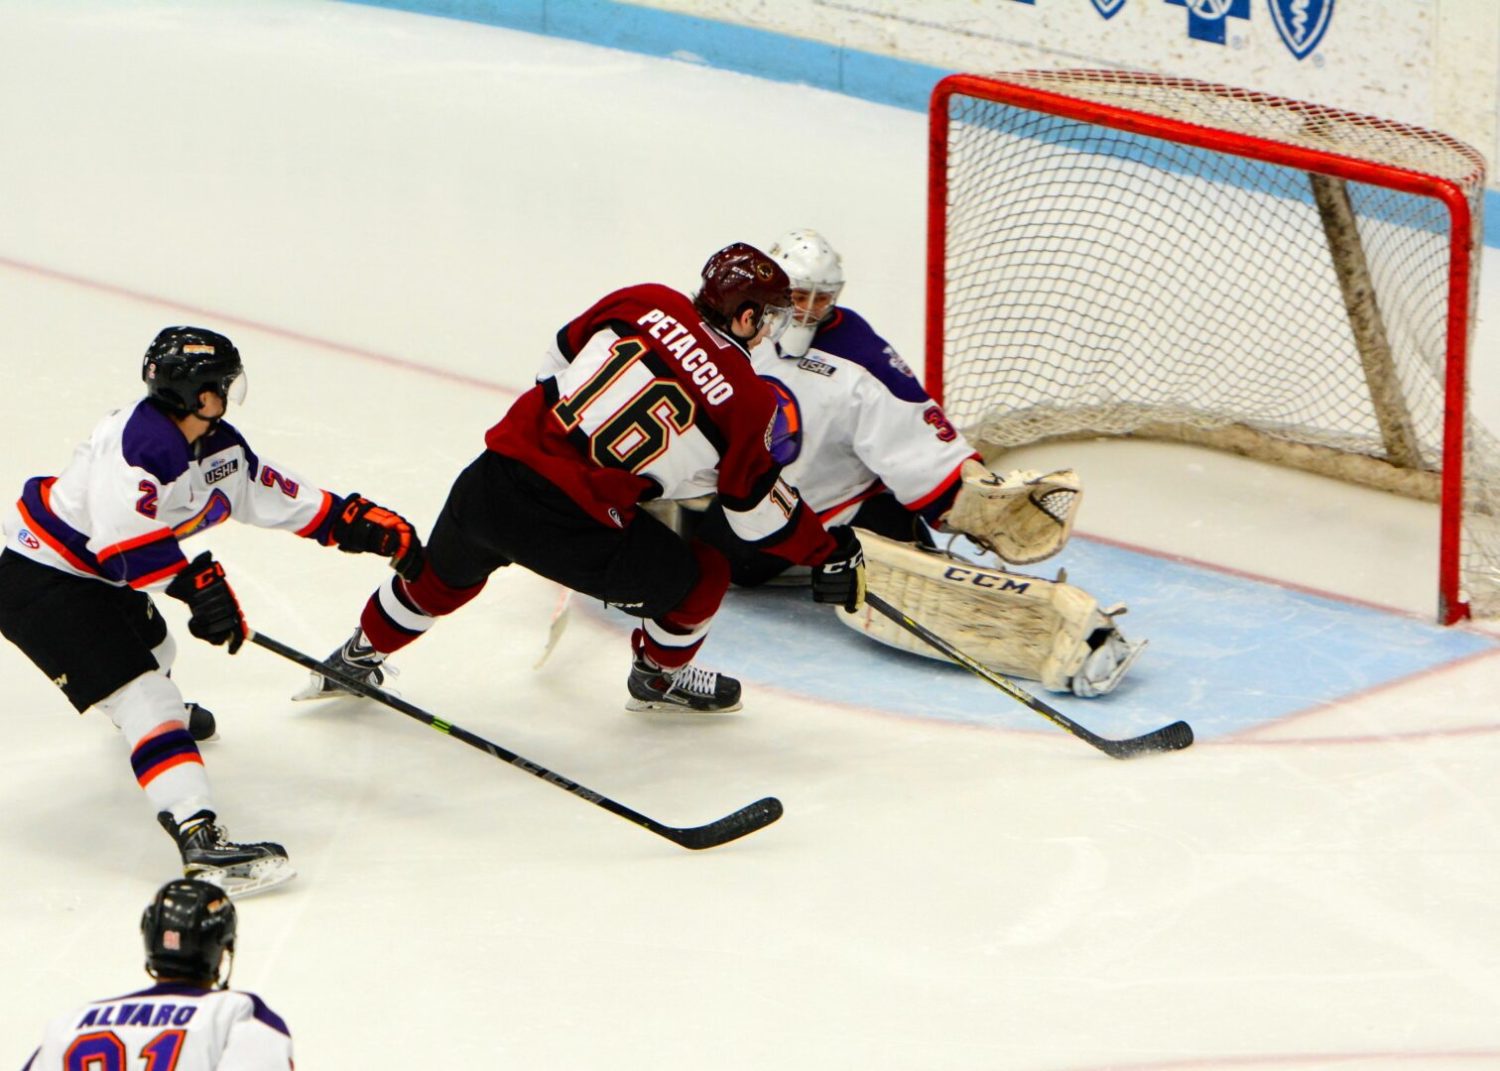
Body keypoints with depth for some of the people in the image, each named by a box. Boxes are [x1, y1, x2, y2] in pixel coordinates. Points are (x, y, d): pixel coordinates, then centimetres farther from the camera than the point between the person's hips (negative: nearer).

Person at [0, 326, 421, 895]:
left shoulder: (217, 448, 2)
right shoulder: (139, 442, -28)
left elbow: (278, 495, 11)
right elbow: (125, 537, -36)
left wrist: (357, 520, 6)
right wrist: (197, 583, -33)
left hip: (98, 576, 11)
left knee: (151, 650, 36)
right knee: (143, 696, -20)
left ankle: (159, 716, 73)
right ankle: (200, 838, -30)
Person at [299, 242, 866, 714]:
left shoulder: (646, 304, 6)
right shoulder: (745, 398, -5)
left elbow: (558, 362, 18)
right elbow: (759, 509, 4)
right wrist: (830, 554, 17)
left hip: (491, 479, 5)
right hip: (570, 528, -5)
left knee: (441, 578, 34)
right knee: (697, 579, 18)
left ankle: (357, 657, 51)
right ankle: (660, 676, 40)